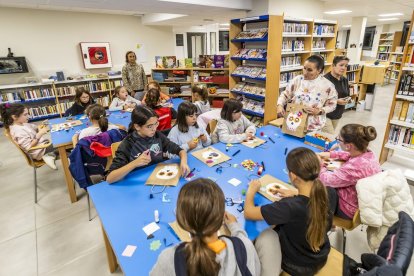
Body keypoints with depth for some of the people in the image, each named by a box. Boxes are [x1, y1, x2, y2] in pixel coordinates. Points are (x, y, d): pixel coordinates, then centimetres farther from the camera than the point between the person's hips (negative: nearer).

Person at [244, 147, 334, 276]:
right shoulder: (322, 193, -19)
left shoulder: (290, 207, -39)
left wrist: (251, 190, -13)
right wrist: (295, 194, -1)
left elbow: (248, 212, -29)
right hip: (321, 257, 6)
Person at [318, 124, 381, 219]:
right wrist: (330, 154, 4)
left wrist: (320, 166, -7)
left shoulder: (355, 167, -39)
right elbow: (350, 155, 13)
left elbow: (326, 180, -26)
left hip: (350, 210, -8)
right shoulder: (368, 153, -13)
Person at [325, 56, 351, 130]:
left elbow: (347, 95, 18)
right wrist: (336, 101, -24)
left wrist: (347, 99, -6)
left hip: (338, 114, 8)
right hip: (325, 114, -7)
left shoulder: (345, 80, 7)